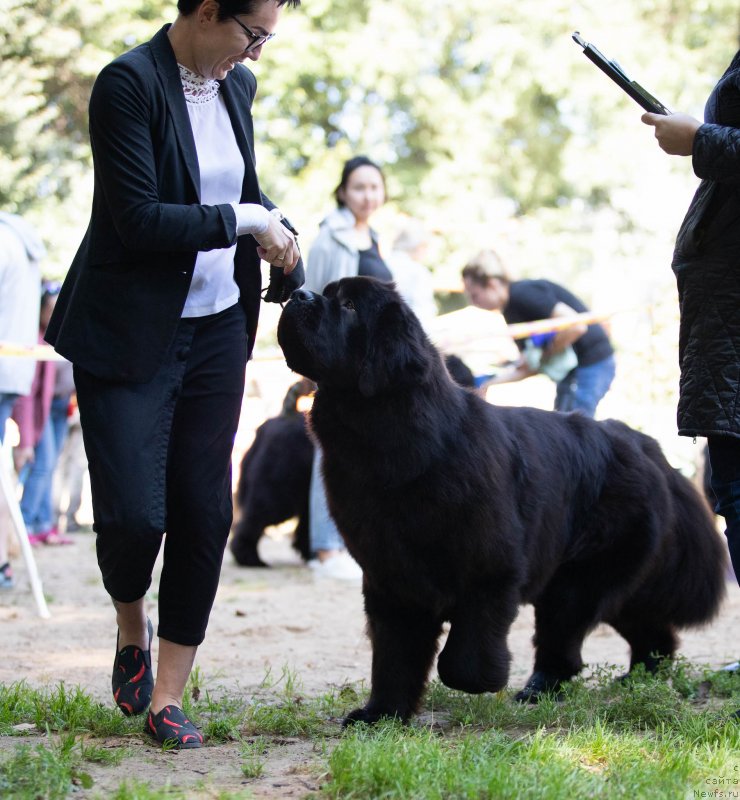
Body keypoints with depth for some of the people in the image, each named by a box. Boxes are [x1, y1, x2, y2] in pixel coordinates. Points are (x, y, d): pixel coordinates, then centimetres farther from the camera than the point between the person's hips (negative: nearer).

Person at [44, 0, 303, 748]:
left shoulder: (235, 86, 6)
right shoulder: (128, 83, -16)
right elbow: (138, 219, -22)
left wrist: (280, 237, 4)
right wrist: (242, 221, -16)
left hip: (216, 330, 6)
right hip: (129, 336, -6)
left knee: (204, 513, 4)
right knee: (133, 513, -10)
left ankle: (166, 699, 14)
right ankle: (132, 630, 25)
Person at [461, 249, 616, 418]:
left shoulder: (523, 295, -17)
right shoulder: (510, 310, 11)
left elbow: (576, 326, -23)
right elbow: (530, 367, 13)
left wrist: (542, 355, -14)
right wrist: (490, 381, 5)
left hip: (589, 365, -10)